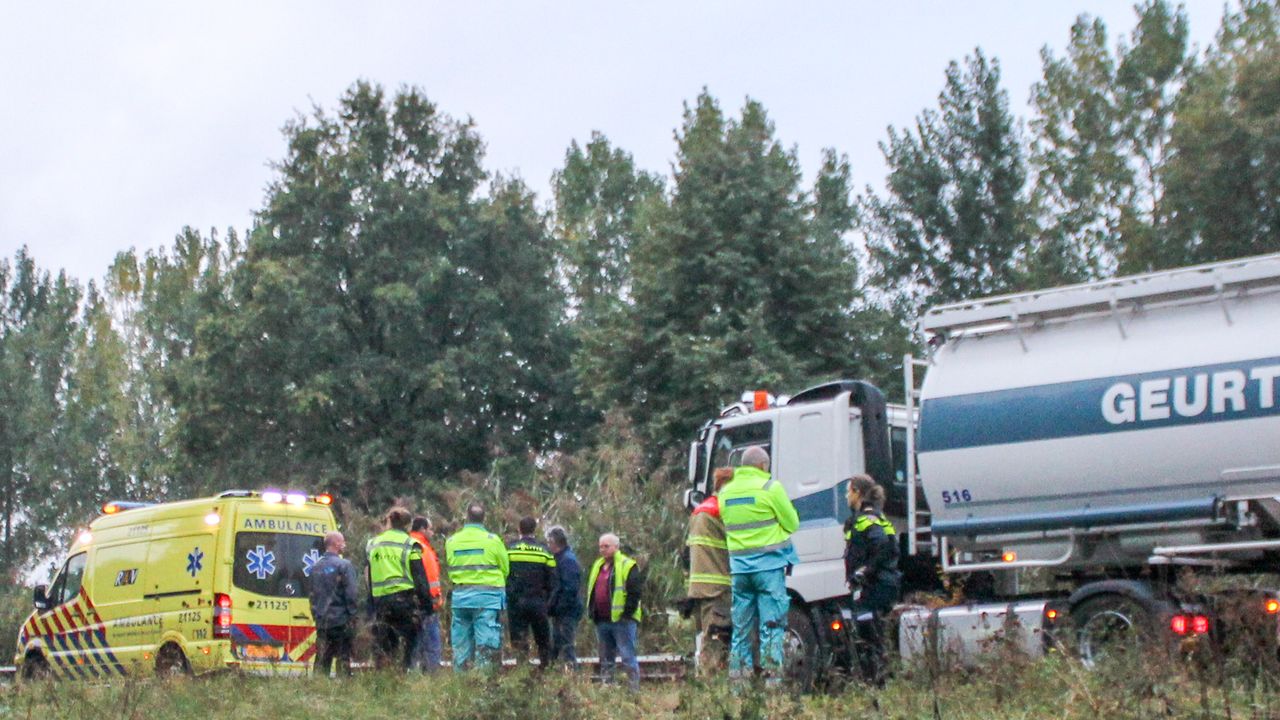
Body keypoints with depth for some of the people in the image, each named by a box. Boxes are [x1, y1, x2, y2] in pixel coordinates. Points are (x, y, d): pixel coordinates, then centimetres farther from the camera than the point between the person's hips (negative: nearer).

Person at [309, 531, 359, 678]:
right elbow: (351, 594, -13)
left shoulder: (316, 567, 11)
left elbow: (313, 594, 16)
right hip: (340, 620, -6)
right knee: (343, 659, -2)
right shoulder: (344, 565, -10)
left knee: (321, 659, 9)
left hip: (321, 621, 6)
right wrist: (353, 615, -5)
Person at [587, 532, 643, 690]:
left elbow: (634, 592, -11)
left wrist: (627, 613, -16)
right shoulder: (597, 566, 17)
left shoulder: (627, 566, -6)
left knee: (628, 656, -8)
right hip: (602, 621, 7)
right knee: (605, 659, 12)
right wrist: (592, 612, 15)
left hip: (621, 619, -7)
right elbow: (591, 591, 24)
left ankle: (634, 688, -6)